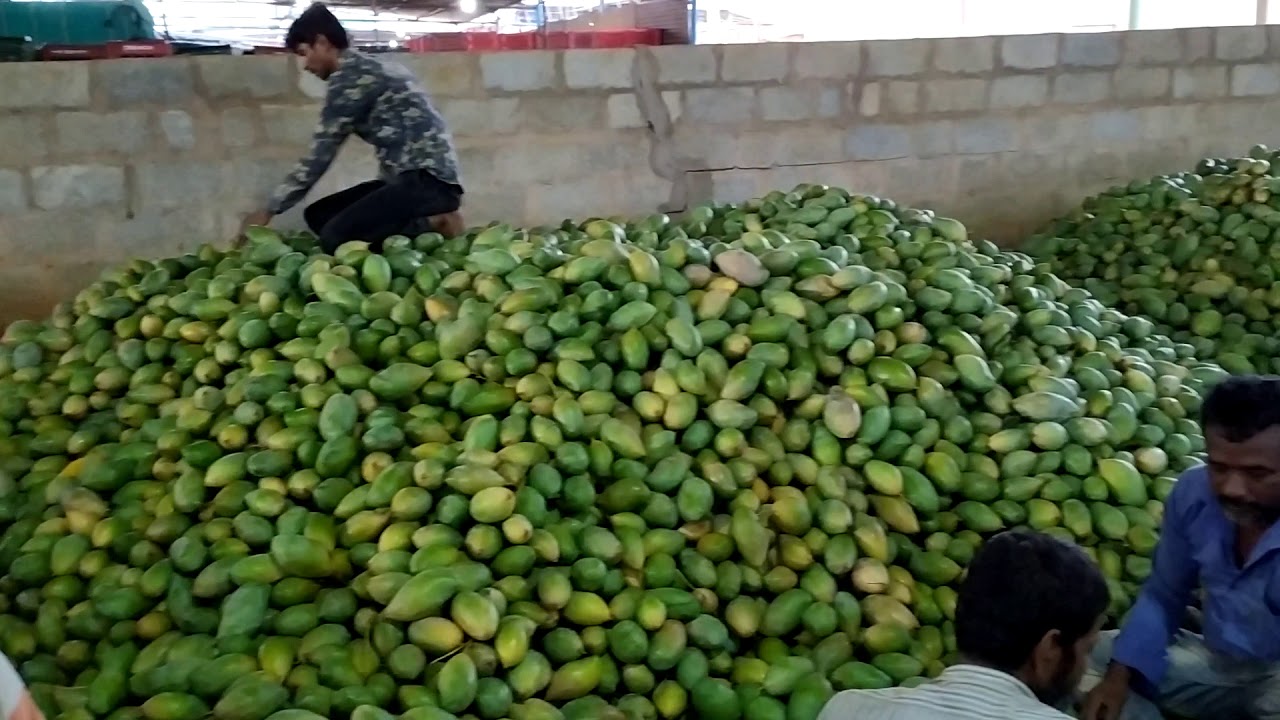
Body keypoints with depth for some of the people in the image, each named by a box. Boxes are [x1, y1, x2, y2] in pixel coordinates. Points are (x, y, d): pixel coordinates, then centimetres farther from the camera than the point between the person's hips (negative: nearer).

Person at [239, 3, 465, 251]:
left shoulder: (349, 76, -9)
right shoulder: (363, 69, 20)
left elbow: (320, 155, -10)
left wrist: (269, 210, -3)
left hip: (428, 179, -10)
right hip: (415, 177, 10)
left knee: (335, 237, -21)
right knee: (318, 215, 11)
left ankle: (430, 226, -9)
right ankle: (421, 221, 2)